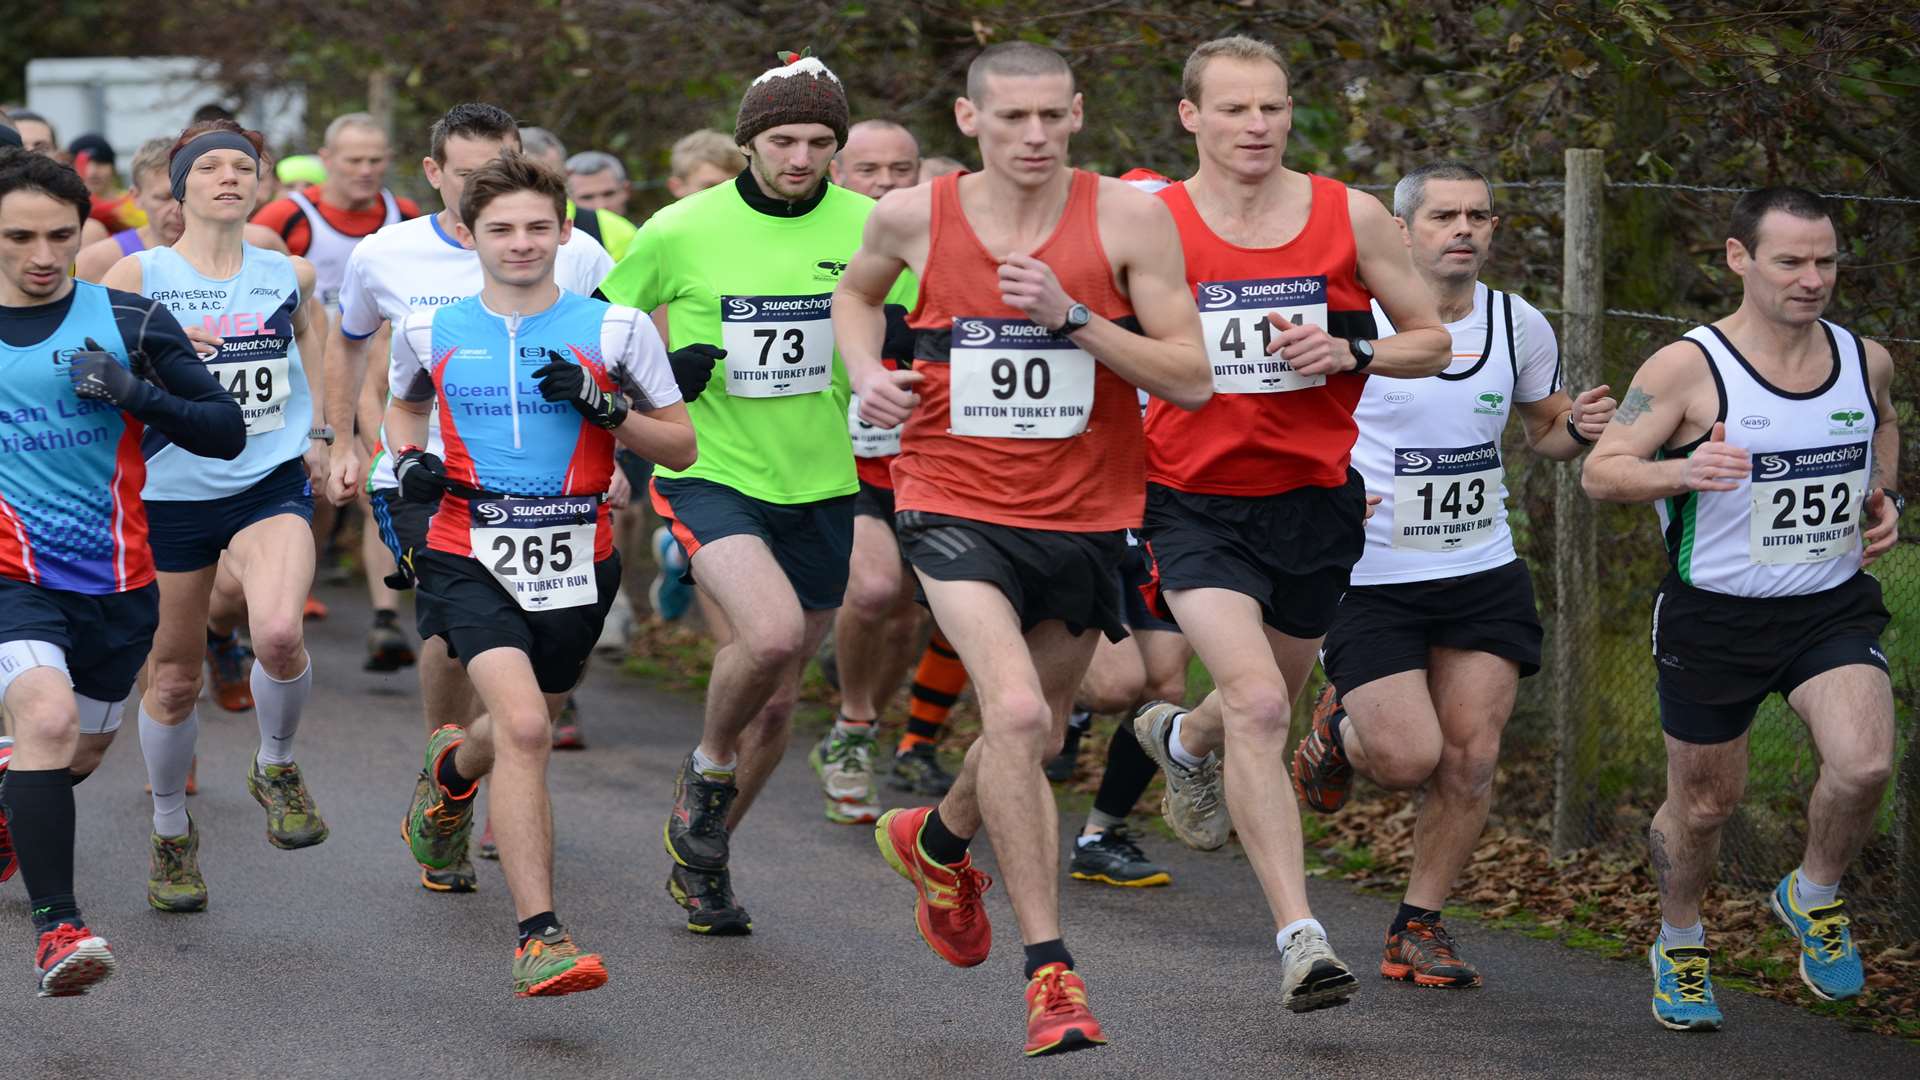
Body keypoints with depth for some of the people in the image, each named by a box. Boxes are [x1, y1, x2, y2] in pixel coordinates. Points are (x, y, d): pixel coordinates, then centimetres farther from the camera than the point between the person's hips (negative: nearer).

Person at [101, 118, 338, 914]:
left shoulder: (289, 274, 4)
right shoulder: (136, 276, -4)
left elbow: (313, 336, 23)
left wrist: (320, 431, 13)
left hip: (272, 485, 0)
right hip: (169, 492, 0)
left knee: (278, 632, -26)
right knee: (173, 676, 7)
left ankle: (277, 767, 4)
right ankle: (171, 833, 31)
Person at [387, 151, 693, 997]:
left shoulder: (615, 330, -1)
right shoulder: (431, 331, 3)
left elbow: (680, 447, 2)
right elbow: (403, 403, 24)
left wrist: (602, 407, -14)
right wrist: (409, 458, 3)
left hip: (577, 561, 2)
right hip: (472, 557, -2)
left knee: (526, 723, 21)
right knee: (523, 727, -23)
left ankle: (454, 770, 61)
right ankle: (538, 938, -23)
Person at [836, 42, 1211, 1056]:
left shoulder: (1129, 218, -9)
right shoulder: (914, 216, -4)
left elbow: (1191, 378, -10)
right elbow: (855, 292, 20)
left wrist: (1072, 317, -21)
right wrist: (867, 373, 0)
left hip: (1086, 517, 2)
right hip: (956, 506, -2)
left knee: (1033, 735, 19)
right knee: (1017, 713, -23)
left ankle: (937, 839, 53)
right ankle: (1049, 971, -17)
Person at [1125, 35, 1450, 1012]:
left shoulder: (1350, 217, -2)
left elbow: (1431, 342, 5)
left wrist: (1350, 353, -14)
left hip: (1314, 500, 3)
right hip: (1197, 504, -3)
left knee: (1270, 697, 22)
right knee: (1258, 705, -21)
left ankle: (1183, 740, 59)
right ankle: (1299, 939, -20)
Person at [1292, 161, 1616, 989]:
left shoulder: (1520, 327, 3)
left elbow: (1544, 428, 19)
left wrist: (1579, 427, -4)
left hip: (1484, 575, 4)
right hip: (1371, 578, -4)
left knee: (1470, 758, -3)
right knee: (1411, 759, -13)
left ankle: (1419, 927, 14)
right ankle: (1340, 732, 24)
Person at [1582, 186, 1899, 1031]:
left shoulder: (1866, 361, 0)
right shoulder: (1687, 369, -14)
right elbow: (1600, 471, -15)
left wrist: (1886, 502, 5)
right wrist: (1682, 470, -34)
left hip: (1834, 607, 2)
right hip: (1714, 617, -2)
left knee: (1864, 765, -22)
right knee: (1704, 803, 10)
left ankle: (1814, 897, 8)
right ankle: (1680, 944, 39)